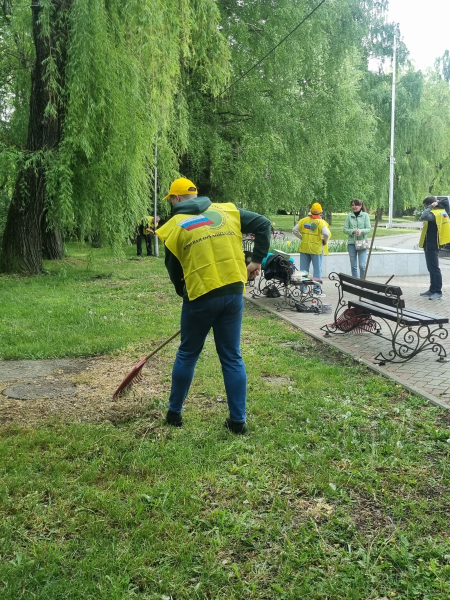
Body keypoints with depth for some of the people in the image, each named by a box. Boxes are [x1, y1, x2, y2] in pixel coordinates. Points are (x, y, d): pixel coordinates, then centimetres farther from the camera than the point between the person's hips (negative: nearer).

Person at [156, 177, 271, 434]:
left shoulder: (174, 226, 2)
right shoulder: (227, 211, 9)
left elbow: (173, 269, 7)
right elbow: (263, 224, 5)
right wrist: (257, 260, 8)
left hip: (201, 297, -2)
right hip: (234, 293, 3)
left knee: (187, 356, 15)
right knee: (233, 358, 11)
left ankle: (174, 412, 28)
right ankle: (238, 420, 15)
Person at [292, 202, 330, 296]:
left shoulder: (304, 220, 1)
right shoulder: (321, 222, -11)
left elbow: (294, 230, 2)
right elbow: (326, 234, -24)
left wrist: (302, 237, 9)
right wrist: (325, 241, -7)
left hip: (304, 248, 4)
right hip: (316, 249, -4)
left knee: (303, 270, 12)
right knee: (317, 270, 6)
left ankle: (303, 289, 17)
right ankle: (317, 290, 7)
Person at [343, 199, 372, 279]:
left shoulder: (365, 215, 2)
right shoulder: (349, 216, 5)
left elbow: (368, 228, -2)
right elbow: (345, 229, 1)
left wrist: (361, 231, -22)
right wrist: (353, 231, -18)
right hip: (351, 243, 2)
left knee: (362, 265, -7)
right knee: (353, 266, 8)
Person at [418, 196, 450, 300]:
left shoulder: (435, 213, -20)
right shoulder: (440, 211, 10)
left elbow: (424, 217, -37)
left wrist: (430, 207, -24)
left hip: (432, 245, -11)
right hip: (432, 244, 11)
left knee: (434, 268, -10)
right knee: (431, 268, 17)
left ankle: (438, 292, -10)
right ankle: (432, 290, 25)